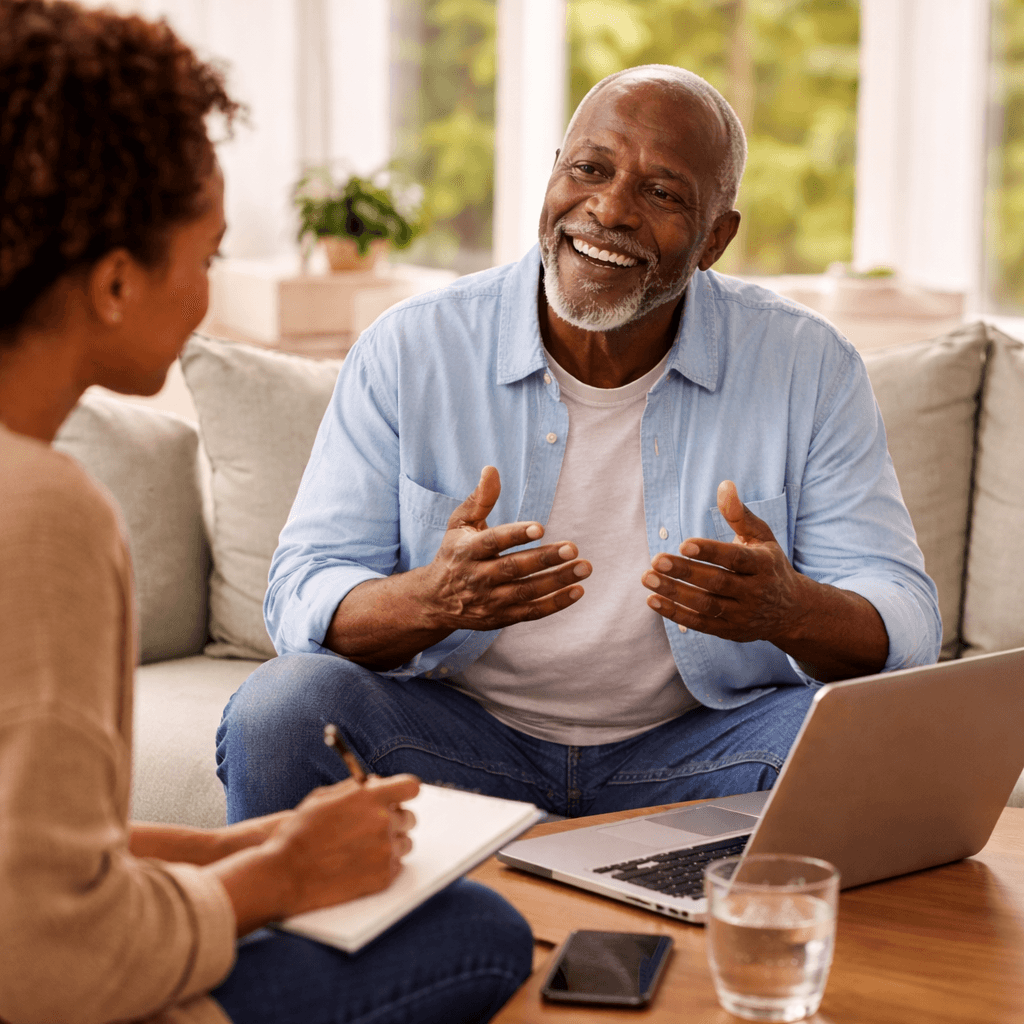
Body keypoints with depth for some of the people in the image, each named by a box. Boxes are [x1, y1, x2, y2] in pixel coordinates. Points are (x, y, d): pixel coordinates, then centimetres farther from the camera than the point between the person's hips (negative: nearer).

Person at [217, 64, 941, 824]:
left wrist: (793, 611, -31)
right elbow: (303, 598, -7)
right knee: (280, 709, -28)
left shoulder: (810, 369, -3)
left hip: (701, 746, 1)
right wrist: (432, 599, -30)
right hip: (460, 735, 0)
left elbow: (903, 626, -7)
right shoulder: (408, 353, -4)